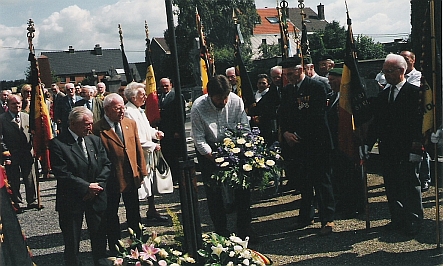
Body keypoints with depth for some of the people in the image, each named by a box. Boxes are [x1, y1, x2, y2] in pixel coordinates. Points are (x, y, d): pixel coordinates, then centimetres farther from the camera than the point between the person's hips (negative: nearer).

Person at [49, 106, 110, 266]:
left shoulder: (95, 140, 6)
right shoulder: (57, 144, -11)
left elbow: (106, 165, 6)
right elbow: (62, 174, -17)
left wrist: (97, 185, -9)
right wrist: (87, 187, -16)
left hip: (97, 197, 4)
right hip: (71, 200, -4)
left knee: (100, 238, 13)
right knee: (72, 242, 10)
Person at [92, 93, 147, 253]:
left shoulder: (131, 123, 5)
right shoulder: (97, 129, -13)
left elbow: (138, 149, 8)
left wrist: (141, 171, 5)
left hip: (132, 178, 5)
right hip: (112, 180, -5)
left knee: (134, 215, 17)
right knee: (111, 216, 12)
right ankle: (114, 248, 27)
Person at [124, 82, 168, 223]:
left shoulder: (139, 110, 12)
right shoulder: (129, 112, -20)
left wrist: (155, 132, 4)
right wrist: (153, 146, -16)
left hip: (147, 155, 10)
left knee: (149, 183, 17)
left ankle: (152, 211, 29)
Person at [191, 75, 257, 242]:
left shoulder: (236, 101, -16)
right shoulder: (198, 107, -22)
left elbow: (245, 128, -8)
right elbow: (199, 140, -19)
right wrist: (215, 159, -25)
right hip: (208, 151, -2)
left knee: (243, 188, 1)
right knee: (214, 193, 2)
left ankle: (244, 229, 17)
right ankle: (221, 232, 18)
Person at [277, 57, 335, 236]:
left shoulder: (317, 87, -9)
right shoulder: (287, 90, 12)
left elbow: (317, 116, -15)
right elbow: (282, 114, 10)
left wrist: (299, 134, -14)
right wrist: (285, 132, -8)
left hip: (316, 142, -6)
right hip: (296, 142, 6)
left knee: (321, 180, 1)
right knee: (303, 181, 13)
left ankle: (327, 219, 10)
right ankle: (306, 217, 24)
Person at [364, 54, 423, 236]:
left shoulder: (414, 92, -5)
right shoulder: (382, 95, 12)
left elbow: (419, 122, -10)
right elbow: (376, 123, 12)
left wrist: (416, 148, -16)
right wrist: (367, 143, 5)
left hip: (406, 149, -5)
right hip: (387, 149, 6)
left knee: (410, 184, 2)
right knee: (391, 185, 10)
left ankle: (414, 220, 15)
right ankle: (397, 219, 21)